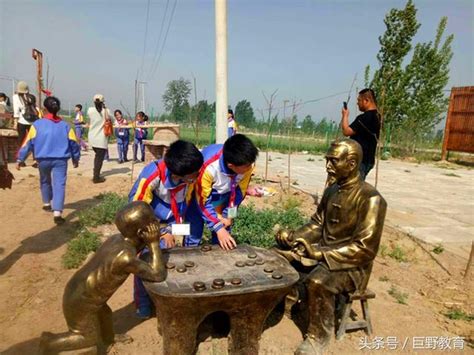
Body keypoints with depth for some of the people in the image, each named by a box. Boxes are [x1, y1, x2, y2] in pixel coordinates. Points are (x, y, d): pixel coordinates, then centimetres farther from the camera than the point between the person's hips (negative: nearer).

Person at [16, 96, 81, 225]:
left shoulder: (37, 124, 0)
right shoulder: (65, 125, 4)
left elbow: (28, 142, -1)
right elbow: (74, 143, 9)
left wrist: (20, 159, 7)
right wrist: (76, 159, 22)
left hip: (43, 160, 1)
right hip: (60, 160, -1)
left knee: (45, 181, 26)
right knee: (59, 184, -5)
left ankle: (47, 203, 41)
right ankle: (57, 213, -16)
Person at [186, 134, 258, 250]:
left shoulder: (247, 165, -28)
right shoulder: (208, 167, -40)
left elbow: (240, 191, -10)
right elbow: (203, 201, -27)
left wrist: (229, 216, -9)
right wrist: (218, 228, -30)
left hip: (224, 194, 3)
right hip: (201, 192, -3)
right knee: (195, 227, -4)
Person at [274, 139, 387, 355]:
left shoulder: (370, 198, -21)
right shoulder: (332, 190, 3)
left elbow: (365, 248, -24)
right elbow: (317, 224, 11)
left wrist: (321, 253, -29)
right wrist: (293, 237, -7)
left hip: (351, 265, -8)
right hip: (323, 252, 8)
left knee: (317, 281, -34)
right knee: (279, 252, 2)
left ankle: (318, 337, -9)